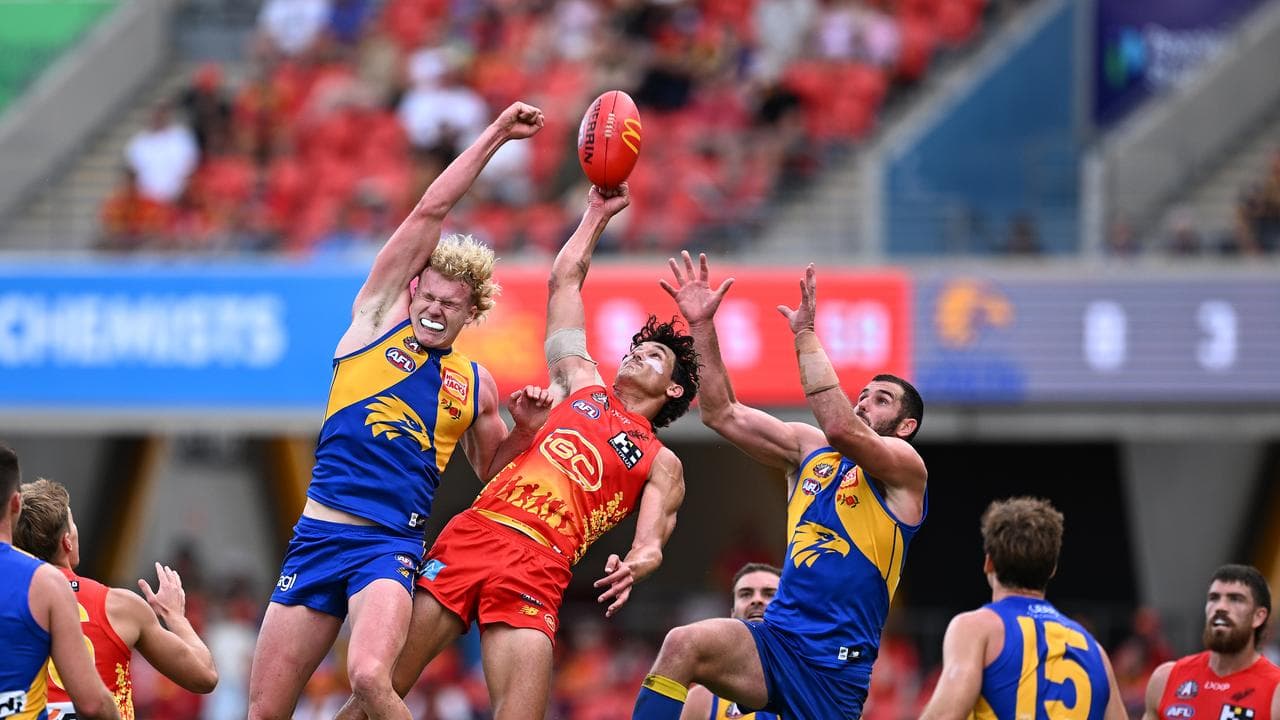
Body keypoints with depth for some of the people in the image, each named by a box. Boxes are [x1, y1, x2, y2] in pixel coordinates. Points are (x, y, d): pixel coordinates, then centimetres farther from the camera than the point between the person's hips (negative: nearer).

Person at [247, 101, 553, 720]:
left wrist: (524, 430, 9)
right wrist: (494, 136, 4)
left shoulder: (474, 385, 15)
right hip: (317, 536, 0)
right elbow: (429, 213, 4)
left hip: (391, 547, 0)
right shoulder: (378, 316, 10)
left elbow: (493, 471, 30)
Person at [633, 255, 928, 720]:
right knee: (684, 645, -24)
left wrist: (805, 335, -18)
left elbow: (841, 429, -20)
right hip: (776, 640, 4)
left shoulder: (905, 466, 0)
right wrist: (702, 327, 6)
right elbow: (722, 415, 15)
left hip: (834, 663, -4)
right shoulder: (808, 449, 18)